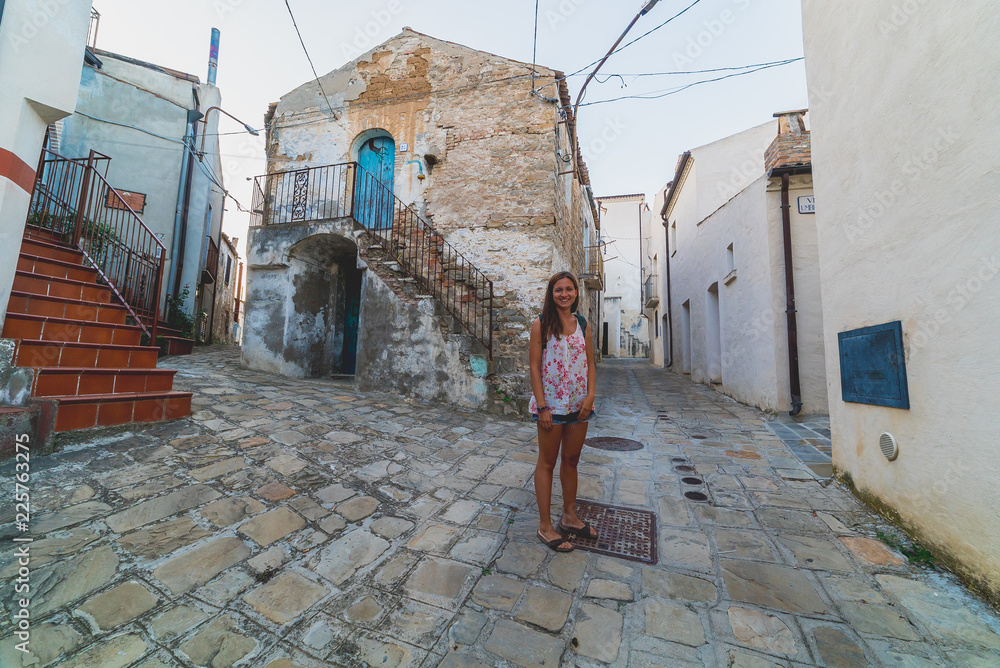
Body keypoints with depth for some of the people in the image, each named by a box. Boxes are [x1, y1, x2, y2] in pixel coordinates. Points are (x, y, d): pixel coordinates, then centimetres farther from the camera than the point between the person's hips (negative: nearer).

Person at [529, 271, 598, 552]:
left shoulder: (583, 324, 8)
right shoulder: (541, 324, -7)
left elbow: (590, 363, 9)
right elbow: (534, 366, -10)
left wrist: (590, 396, -5)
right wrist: (542, 406, -15)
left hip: (579, 403, 5)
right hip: (551, 402, -5)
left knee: (571, 460, 17)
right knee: (547, 463, 7)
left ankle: (570, 517, 35)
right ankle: (545, 526, 21)